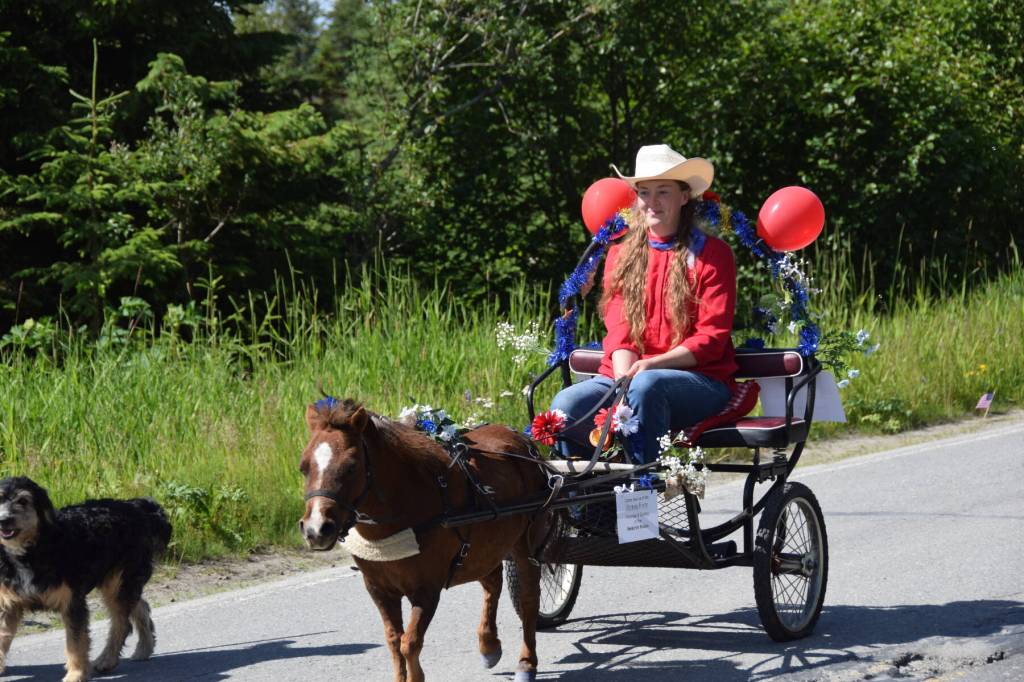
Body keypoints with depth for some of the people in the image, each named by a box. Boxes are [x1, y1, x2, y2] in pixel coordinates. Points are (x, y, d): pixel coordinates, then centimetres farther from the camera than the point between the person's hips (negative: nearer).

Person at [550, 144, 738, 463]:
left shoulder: (712, 253, 4)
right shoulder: (621, 254, 16)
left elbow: (712, 339, -4)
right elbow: (618, 330, 5)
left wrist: (652, 365, -18)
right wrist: (623, 382, -15)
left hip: (700, 381, -3)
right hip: (626, 377, 4)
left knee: (647, 386, -38)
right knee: (567, 404, -27)